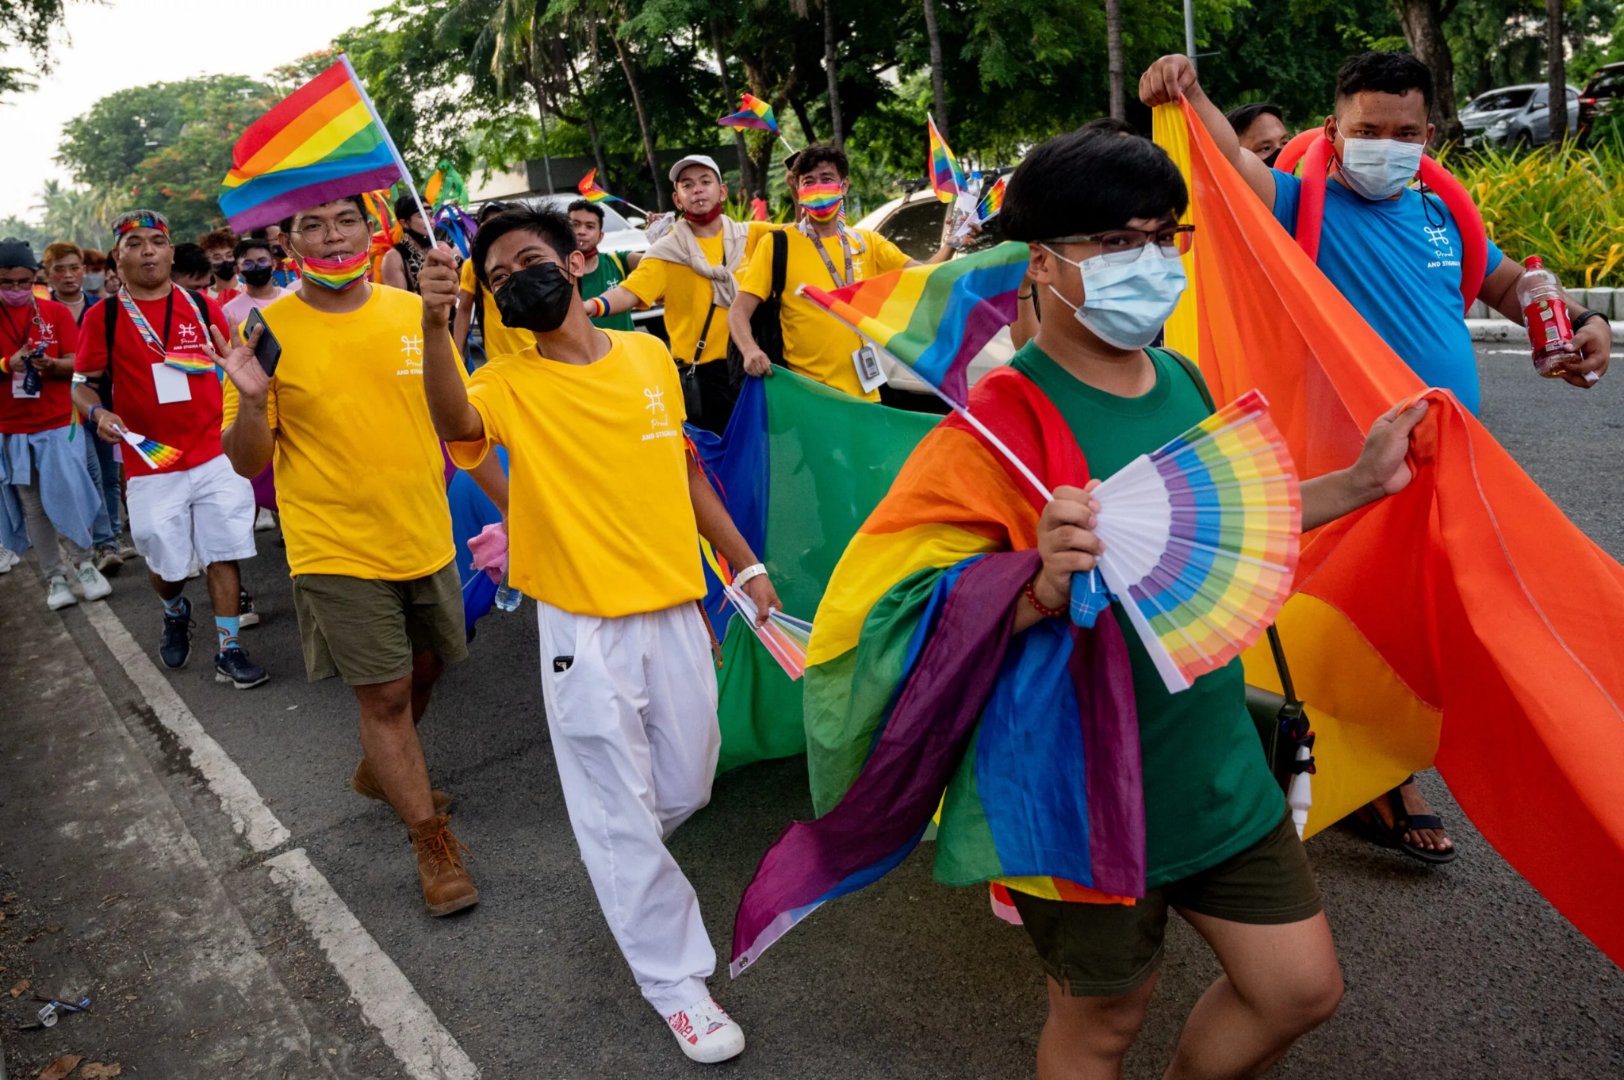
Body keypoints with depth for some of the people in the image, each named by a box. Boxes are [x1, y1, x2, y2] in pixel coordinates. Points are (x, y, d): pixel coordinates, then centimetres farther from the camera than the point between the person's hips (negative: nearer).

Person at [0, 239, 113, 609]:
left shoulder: (56, 312, 0)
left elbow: (77, 363, -4)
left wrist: (51, 364, -24)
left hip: (58, 423, -1)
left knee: (67, 496, 0)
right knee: (32, 506, 5)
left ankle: (83, 563, 19)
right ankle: (55, 576, 14)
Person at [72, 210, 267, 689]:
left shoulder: (202, 305, 4)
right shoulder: (102, 316, -2)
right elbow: (82, 384, 3)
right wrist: (98, 413, -17)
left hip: (216, 455, 1)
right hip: (151, 466, -1)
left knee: (222, 554, 2)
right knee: (167, 567, 8)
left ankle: (228, 652, 12)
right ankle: (175, 613, 41)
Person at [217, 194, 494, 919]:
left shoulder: (414, 311, 0)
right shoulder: (270, 331, -9)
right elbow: (247, 463, -6)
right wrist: (251, 401, -25)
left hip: (425, 536, 5)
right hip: (337, 550, -4)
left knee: (425, 667, 20)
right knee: (383, 694, 0)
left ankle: (380, 771, 49)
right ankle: (433, 844, 17)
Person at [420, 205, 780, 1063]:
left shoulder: (649, 356, 3)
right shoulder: (509, 383, -8)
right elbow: (456, 425, -32)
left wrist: (743, 563, 13)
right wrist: (434, 327, -49)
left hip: (676, 610, 4)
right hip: (584, 630, -3)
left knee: (686, 788, 19)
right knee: (622, 815, 7)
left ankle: (624, 869, 53)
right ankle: (676, 982, 27)